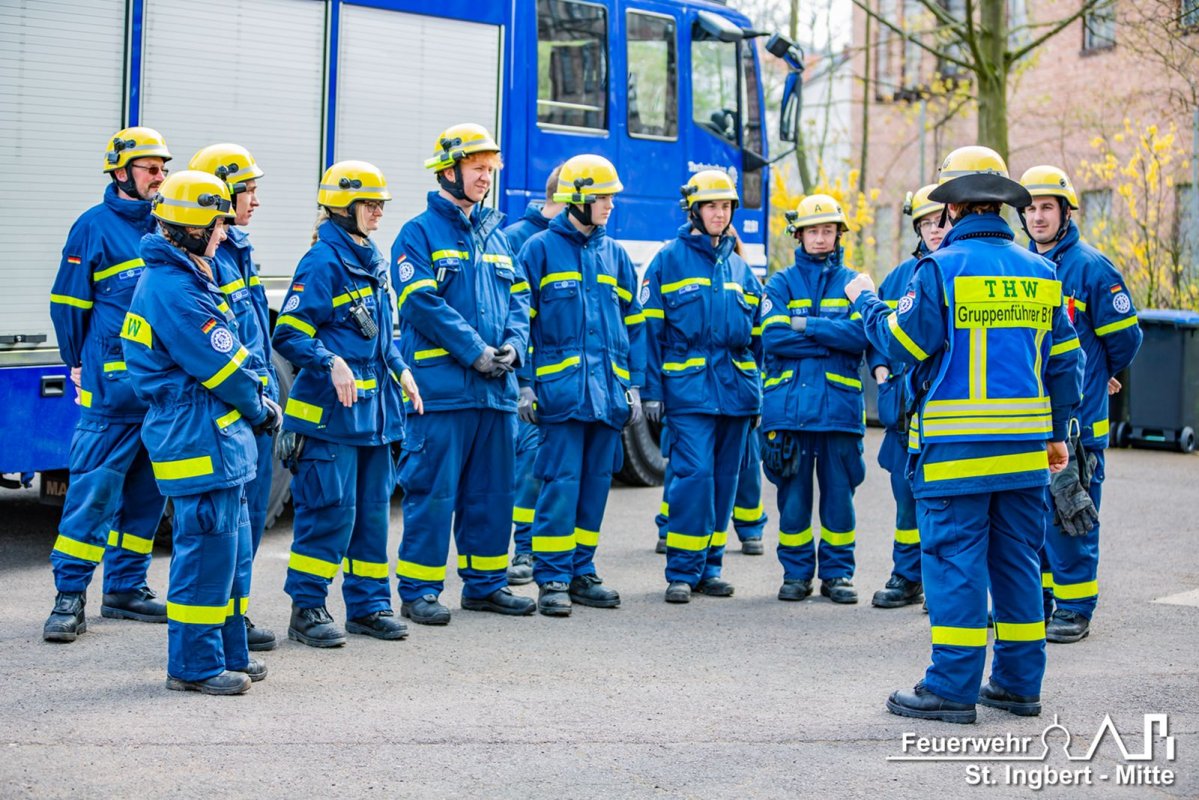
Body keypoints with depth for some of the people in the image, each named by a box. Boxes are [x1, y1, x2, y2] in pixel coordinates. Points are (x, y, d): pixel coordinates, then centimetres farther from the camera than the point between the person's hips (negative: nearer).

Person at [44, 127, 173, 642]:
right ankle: (69, 597, -1)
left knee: (147, 490, 11)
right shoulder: (96, 226, -4)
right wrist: (82, 365, 1)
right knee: (94, 489, -7)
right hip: (114, 387, -6)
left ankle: (125, 588, 22)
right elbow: (67, 303, 0)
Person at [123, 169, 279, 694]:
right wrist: (261, 410, -1)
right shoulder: (175, 290, -19)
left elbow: (231, 352, 18)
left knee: (231, 549, 17)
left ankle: (229, 654, 26)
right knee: (207, 551, -4)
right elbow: (221, 367, -16)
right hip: (199, 443, -11)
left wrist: (257, 400, 6)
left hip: (217, 438, 11)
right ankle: (194, 665, 5)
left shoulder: (182, 279, 15)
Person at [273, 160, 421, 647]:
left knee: (373, 509, 12)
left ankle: (368, 604, 21)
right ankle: (307, 609, 4)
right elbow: (289, 334, -15)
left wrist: (400, 370, 14)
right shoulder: (323, 262, -12)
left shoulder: (372, 261, 14)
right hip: (330, 411, -8)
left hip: (375, 408, 9)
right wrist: (331, 364, -27)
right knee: (330, 510, -6)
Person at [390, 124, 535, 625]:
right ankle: (419, 589, 4)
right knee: (433, 490, -4)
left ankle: (485, 582, 23)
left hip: (497, 387, 7)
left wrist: (513, 344, -3)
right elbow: (422, 301, -13)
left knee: (493, 489, 12)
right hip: (442, 388, -7)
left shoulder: (494, 236, 18)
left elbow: (519, 297, 17)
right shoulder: (419, 233, -2)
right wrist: (474, 351, -17)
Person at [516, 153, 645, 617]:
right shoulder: (540, 249, 1)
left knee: (596, 481, 7)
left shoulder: (615, 255, 14)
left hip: (608, 388, 5)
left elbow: (633, 324, 17)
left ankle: (580, 572, 17)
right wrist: (525, 382, -7)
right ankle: (552, 578, -1)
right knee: (561, 481, -8)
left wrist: (634, 385, 10)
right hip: (560, 385, -5)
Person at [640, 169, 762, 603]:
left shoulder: (740, 267, 16)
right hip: (689, 389, -5)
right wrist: (652, 389, -7)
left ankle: (709, 566, 17)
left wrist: (759, 394, 16)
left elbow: (758, 336, 20)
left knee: (724, 480, 8)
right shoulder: (668, 261, 1)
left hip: (736, 389, 5)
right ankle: (682, 572, -5)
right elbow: (650, 328, -2)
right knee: (694, 475, -12)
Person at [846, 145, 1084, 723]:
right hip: (1026, 447, 6)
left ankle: (953, 688, 1)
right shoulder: (1039, 272, 9)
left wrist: (866, 301, 9)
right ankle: (1019, 682, 19)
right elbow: (1063, 360, 13)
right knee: (1017, 559, 12)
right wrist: (1057, 431, 22)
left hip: (957, 449, -6)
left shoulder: (942, 268, -10)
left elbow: (902, 344, -8)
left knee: (955, 559, -2)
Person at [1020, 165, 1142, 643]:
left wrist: (1099, 378, 11)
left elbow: (1124, 336, -2)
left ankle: (1074, 608, 5)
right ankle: (1039, 599, 22)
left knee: (1069, 514, -4)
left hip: (1076, 416, -6)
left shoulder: (1091, 267, -8)